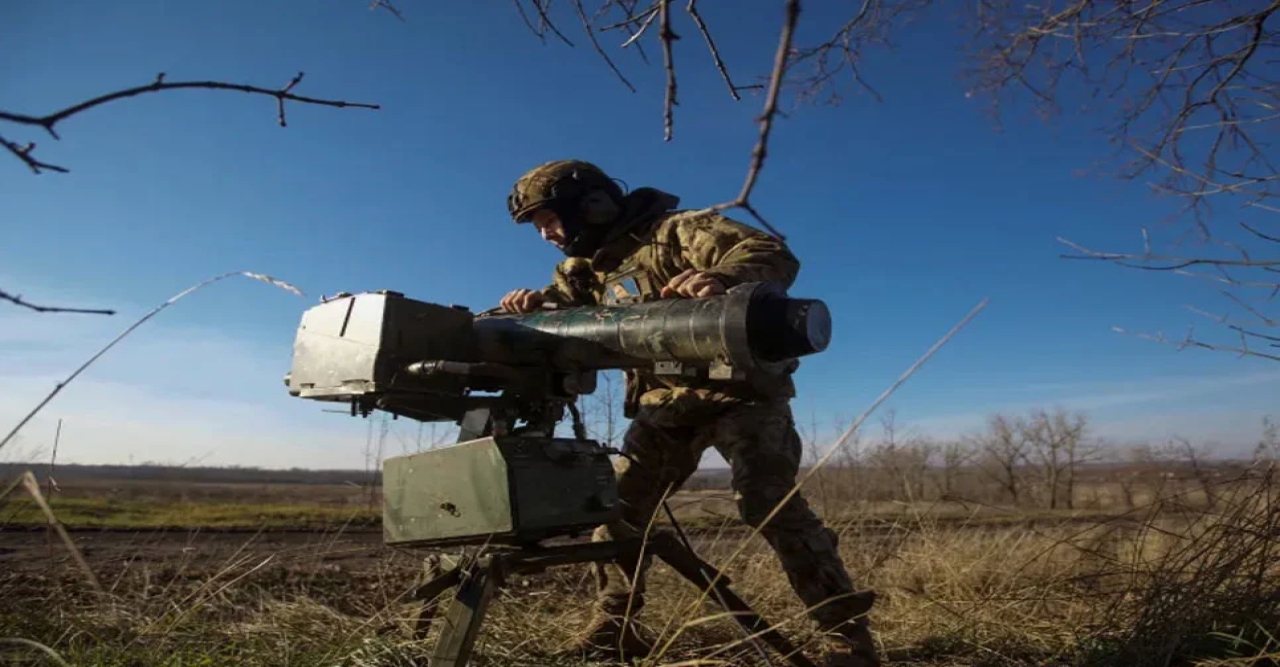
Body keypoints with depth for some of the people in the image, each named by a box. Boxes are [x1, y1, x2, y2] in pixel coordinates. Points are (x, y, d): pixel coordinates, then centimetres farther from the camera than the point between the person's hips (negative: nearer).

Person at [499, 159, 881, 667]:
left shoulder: (675, 232, -14)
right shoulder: (584, 266, 10)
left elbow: (775, 257, -25)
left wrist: (722, 278, -49)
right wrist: (530, 303, -14)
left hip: (738, 391, -7)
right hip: (663, 405, 7)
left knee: (769, 504, -17)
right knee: (616, 507, 4)